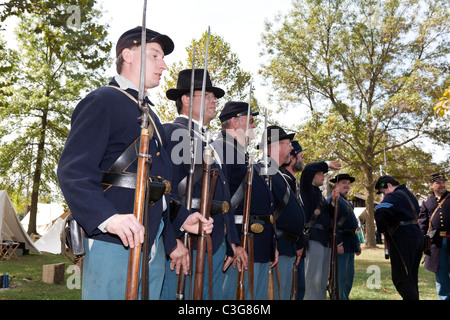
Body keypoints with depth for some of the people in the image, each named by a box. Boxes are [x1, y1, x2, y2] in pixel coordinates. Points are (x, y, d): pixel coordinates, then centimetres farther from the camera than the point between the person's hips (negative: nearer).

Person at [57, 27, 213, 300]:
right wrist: (107, 217, -33)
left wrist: (171, 238, 20)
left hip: (154, 247, 9)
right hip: (115, 246, -8)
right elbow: (72, 172, -17)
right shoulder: (101, 102, -6)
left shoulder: (149, 112, 22)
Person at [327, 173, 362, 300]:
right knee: (340, 277, -7)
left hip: (350, 244, 10)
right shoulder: (332, 199, -11)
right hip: (340, 243, -10)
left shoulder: (347, 201, 21)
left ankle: (344, 297, 25)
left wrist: (357, 243, 22)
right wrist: (337, 243, -25)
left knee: (349, 276, 15)